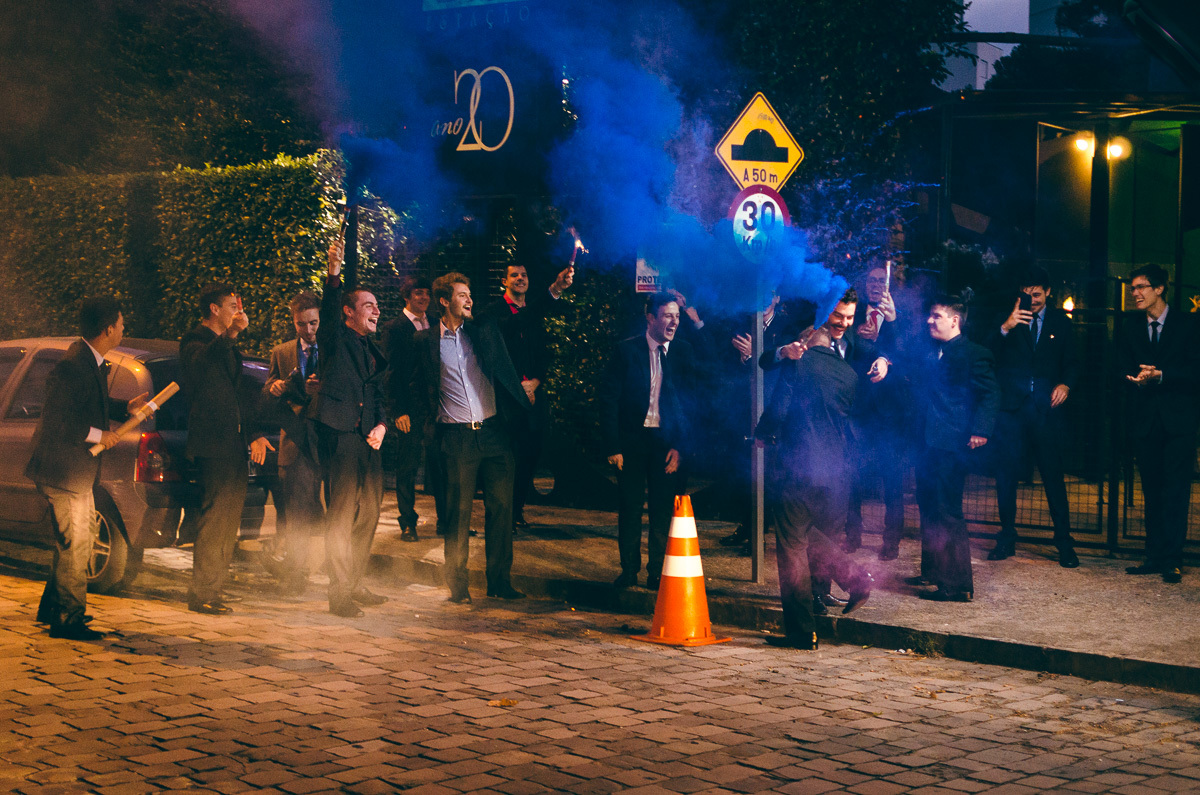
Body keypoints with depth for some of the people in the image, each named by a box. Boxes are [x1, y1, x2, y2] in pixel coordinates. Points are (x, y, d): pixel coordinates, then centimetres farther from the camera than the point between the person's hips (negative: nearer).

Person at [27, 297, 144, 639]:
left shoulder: (93, 362, 7)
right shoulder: (72, 366, -24)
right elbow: (56, 421, -26)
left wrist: (126, 408, 5)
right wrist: (97, 435, -19)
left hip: (79, 472, 11)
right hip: (63, 472, -11)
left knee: (79, 541, 20)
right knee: (74, 545, -4)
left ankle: (52, 608, 33)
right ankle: (67, 619, 6)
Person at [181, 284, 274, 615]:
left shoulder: (228, 347, 22)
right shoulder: (195, 342, -6)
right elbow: (200, 365, -32)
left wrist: (254, 433, 18)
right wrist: (231, 334, -41)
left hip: (234, 445, 9)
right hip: (212, 445, -9)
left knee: (228, 520, 11)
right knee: (214, 519, -11)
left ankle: (212, 590, 18)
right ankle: (201, 594, -7)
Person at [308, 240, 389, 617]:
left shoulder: (373, 351, 23)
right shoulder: (334, 339, 3)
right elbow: (328, 310, -18)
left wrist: (381, 425, 2)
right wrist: (334, 275, -35)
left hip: (368, 441, 7)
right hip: (338, 435, -7)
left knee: (368, 513, 11)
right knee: (342, 513, -8)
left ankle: (355, 585, 23)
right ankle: (340, 593, -6)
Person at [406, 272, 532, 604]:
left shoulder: (485, 331, 9)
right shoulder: (426, 341, 4)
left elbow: (507, 374, 10)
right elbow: (420, 390, 8)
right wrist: (407, 414, -2)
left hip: (494, 431, 2)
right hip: (457, 438, -2)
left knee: (500, 507, 4)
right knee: (458, 513, 1)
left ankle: (499, 581, 14)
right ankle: (457, 585, 11)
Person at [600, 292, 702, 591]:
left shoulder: (683, 353, 3)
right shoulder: (627, 350, -2)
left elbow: (691, 401, 3)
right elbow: (608, 399, -2)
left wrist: (680, 445, -6)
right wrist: (613, 446, -8)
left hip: (667, 442, 1)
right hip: (632, 439, -1)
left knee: (663, 508, 1)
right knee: (630, 506, 4)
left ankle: (657, 572, 11)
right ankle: (629, 569, 17)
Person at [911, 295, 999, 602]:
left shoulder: (973, 354, -7)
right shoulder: (932, 352, 16)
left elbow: (989, 393, -10)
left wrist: (980, 430, -21)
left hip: (951, 445, -9)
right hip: (929, 444, 9)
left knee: (947, 513, -8)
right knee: (929, 508, 18)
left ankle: (958, 585, -4)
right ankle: (933, 571, 32)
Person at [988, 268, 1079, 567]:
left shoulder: (1060, 321, 12)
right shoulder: (1007, 317, 7)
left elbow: (1071, 362, 15)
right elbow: (988, 354, -5)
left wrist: (1065, 384, -6)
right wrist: (1005, 327, -21)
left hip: (1046, 408, 0)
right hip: (1012, 406, 0)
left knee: (1053, 474, -2)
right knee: (1006, 473, 1)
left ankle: (1064, 542, 5)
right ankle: (1007, 538, 14)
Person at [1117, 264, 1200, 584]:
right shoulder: (1129, 327, 12)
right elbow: (1123, 369, 9)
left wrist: (1161, 375, -18)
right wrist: (1136, 378, -13)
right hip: (1144, 419, 4)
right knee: (1152, 491, 7)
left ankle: (1172, 560, -7)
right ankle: (1155, 556, 12)